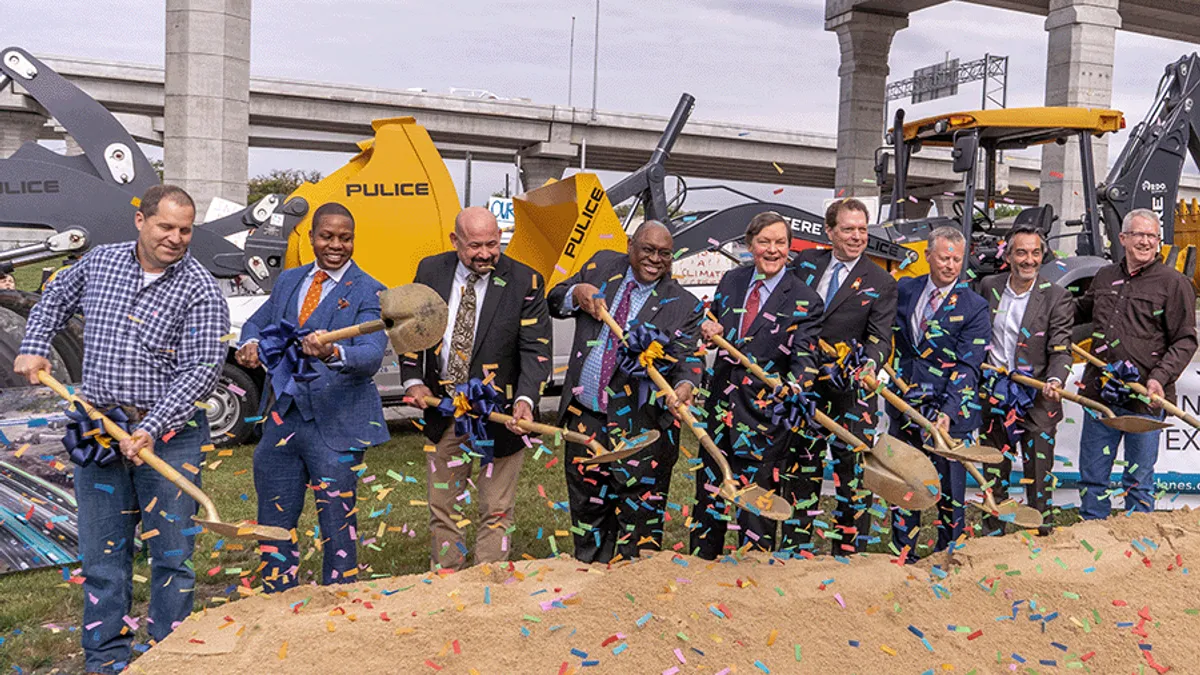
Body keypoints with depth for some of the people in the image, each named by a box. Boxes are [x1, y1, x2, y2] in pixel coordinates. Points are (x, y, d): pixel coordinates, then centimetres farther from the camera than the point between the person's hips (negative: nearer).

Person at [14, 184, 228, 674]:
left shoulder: (200, 291, -9)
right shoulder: (99, 262, 6)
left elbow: (202, 369, -16)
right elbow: (54, 301, 27)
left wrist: (151, 430, -24)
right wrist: (33, 348, 13)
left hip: (169, 435, -4)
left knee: (171, 552, 2)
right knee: (103, 552, 9)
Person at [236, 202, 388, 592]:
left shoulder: (368, 292, -6)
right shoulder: (288, 281, 12)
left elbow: (372, 355, -20)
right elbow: (257, 323, 25)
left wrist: (333, 353, -41)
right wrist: (250, 345, 2)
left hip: (335, 425, -6)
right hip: (284, 417, 6)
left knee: (337, 527, 2)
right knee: (274, 523, 15)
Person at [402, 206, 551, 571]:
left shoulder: (525, 281, -11)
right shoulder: (430, 271, -1)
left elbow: (536, 348, -13)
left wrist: (526, 399, -28)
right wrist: (413, 380, -4)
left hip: (500, 414, -3)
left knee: (496, 511, 6)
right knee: (443, 508, 16)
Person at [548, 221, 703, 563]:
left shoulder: (684, 305, -2)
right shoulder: (602, 265, 7)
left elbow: (686, 358, -9)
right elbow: (553, 301, 15)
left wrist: (684, 386, -32)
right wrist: (575, 294, -8)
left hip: (642, 429, -3)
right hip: (585, 417, 4)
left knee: (639, 517, 1)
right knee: (587, 510, 17)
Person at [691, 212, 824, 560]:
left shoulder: (804, 300, -7)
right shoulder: (731, 281, 8)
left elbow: (805, 356, -15)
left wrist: (795, 385, -37)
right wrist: (709, 330, -3)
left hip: (764, 410, -5)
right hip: (720, 403, 5)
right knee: (708, 490, 15)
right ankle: (700, 566, 32)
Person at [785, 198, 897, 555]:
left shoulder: (880, 283, -1)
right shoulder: (806, 262, 7)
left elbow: (880, 337, -10)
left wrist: (870, 362, -31)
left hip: (849, 391, -3)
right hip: (801, 386, 3)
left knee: (851, 471, 3)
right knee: (801, 470, 12)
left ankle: (848, 552, 14)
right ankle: (795, 549, 24)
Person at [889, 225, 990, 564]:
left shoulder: (974, 307, -6)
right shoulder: (904, 290, 6)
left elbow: (967, 367, -12)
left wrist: (948, 412, -23)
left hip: (950, 412, -3)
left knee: (949, 490, 4)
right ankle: (902, 556, 24)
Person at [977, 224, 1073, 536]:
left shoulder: (1057, 297, -7)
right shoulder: (989, 287, 3)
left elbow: (1061, 350, -11)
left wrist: (1054, 381, -29)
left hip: (1036, 404, -3)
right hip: (993, 400, 4)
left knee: (1039, 480, 2)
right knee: (994, 477, 15)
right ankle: (992, 537, 28)